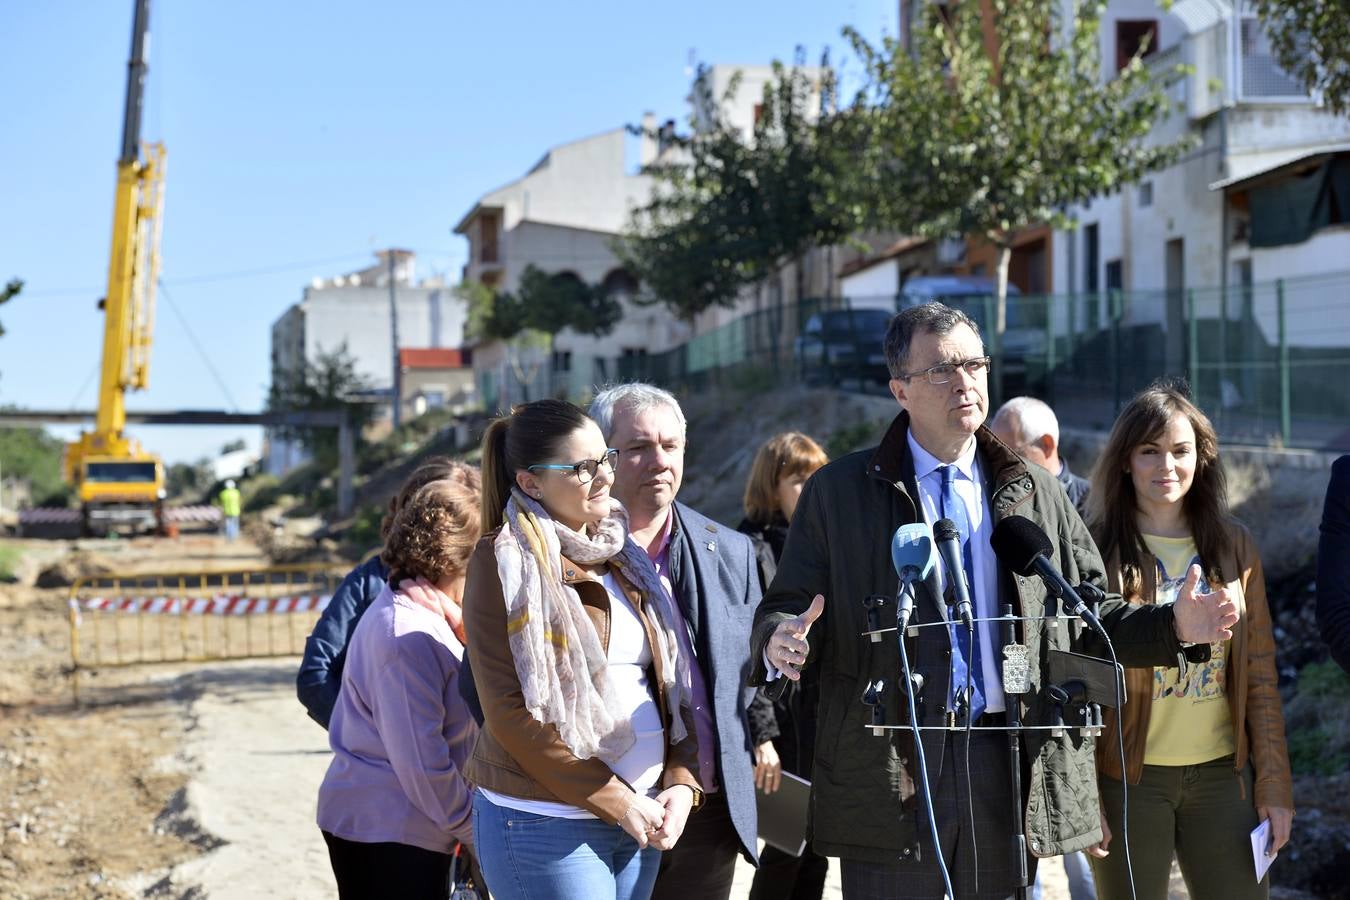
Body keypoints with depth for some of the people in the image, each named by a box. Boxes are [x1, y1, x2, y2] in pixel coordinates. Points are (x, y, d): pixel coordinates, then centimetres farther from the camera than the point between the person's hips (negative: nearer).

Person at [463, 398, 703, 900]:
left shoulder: (621, 557, 13)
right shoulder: (506, 561, -8)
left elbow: (671, 681, 14)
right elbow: (509, 711, -13)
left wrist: (681, 782, -2)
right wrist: (617, 802, -13)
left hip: (638, 818, 6)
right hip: (547, 826, -6)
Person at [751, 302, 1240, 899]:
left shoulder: (1036, 493, 12)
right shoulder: (838, 492, 5)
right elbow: (785, 609, 2)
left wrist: (1174, 625, -3)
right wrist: (781, 643, -21)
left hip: (1010, 770, 3)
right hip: (888, 772, -2)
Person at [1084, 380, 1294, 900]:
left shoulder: (1234, 548, 7)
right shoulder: (1096, 553, -3)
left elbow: (1259, 676, 8)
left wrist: (1275, 785, 4)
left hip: (1224, 775, 3)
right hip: (1129, 778, -3)